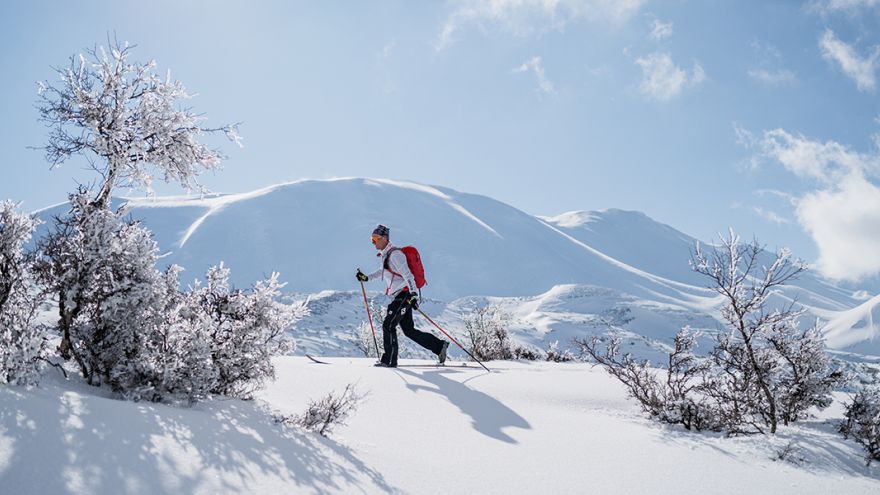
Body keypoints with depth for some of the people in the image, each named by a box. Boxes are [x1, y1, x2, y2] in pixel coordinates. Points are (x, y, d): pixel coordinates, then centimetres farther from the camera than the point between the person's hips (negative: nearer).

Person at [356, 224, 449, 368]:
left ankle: (389, 360, -3)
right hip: (399, 296, 10)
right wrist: (367, 278, 28)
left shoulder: (395, 254, -16)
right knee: (409, 330, 10)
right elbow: (383, 271, 34)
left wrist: (413, 294, -34)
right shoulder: (384, 254, 14)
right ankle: (439, 346, 16)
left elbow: (407, 274, -25)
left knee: (388, 325, -10)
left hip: (405, 294, -10)